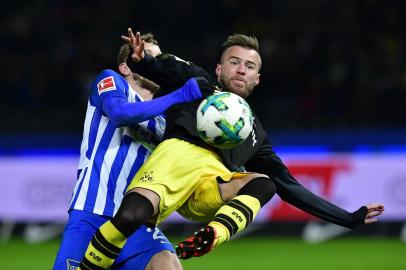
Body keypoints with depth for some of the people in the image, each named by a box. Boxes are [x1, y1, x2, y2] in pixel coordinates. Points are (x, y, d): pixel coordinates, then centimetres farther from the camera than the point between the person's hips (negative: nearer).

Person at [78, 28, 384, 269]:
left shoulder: (255, 134, 35)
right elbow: (162, 68, 17)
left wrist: (350, 219, 27)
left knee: (263, 183, -29)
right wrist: (140, 59, -11)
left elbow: (291, 188, 33)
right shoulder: (198, 82, 28)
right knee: (131, 216, -32)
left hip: (214, 184, 3)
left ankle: (212, 236, -52)